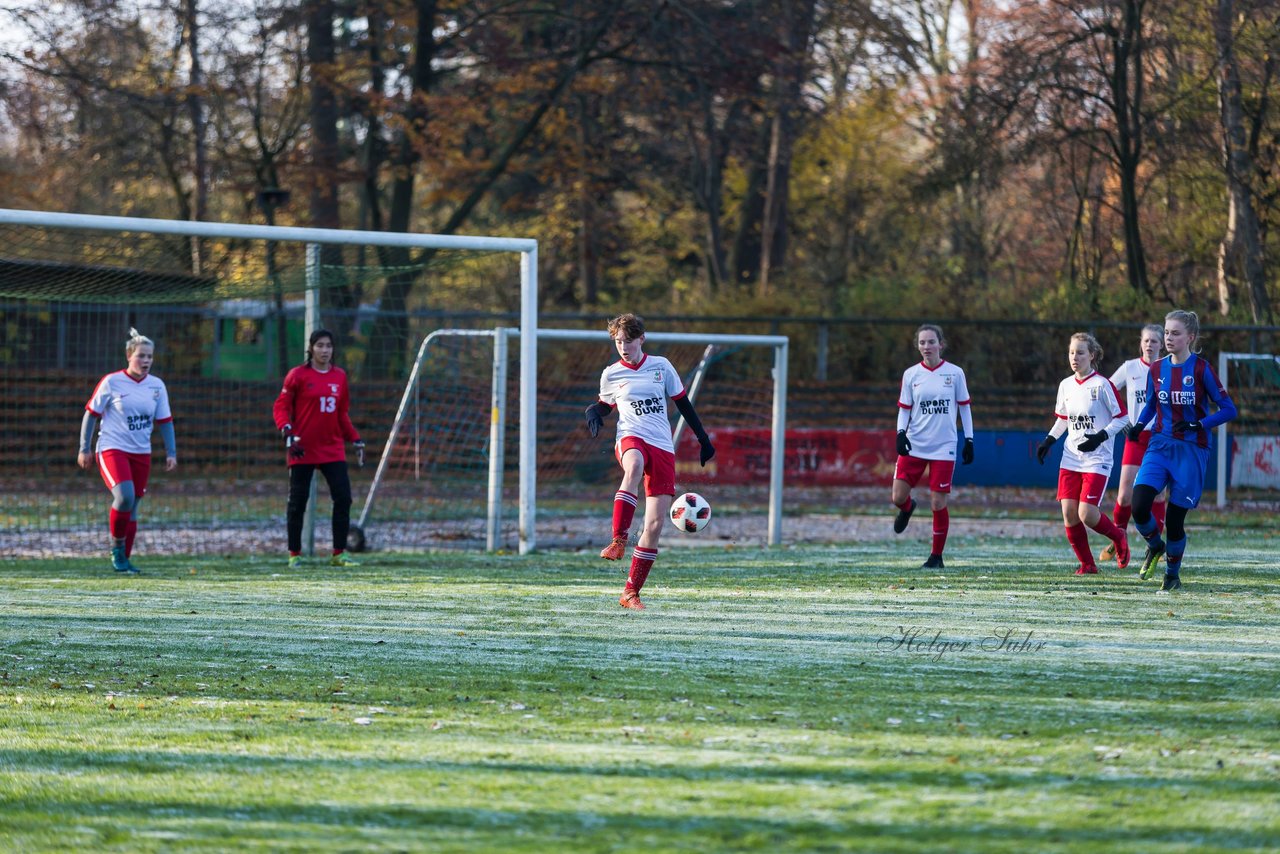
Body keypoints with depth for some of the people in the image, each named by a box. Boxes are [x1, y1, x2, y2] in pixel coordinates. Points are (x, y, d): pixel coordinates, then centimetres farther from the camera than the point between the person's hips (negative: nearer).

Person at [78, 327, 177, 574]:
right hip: (112, 449, -5)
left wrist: (171, 453, 5)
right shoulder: (111, 382, -6)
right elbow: (91, 414, 0)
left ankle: (124, 560, 16)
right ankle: (116, 547, -4)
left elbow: (165, 421, 12)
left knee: (132, 507, 6)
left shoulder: (157, 385, 6)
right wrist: (84, 449, -1)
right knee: (125, 496, -24)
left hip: (141, 453, 5)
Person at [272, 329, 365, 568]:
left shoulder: (339, 376, 9)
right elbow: (280, 407, -4)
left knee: (343, 498, -4)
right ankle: (294, 555, 12)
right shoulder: (298, 375, -4)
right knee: (297, 501, 1)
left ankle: (339, 554, 4)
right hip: (303, 450, -4)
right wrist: (288, 433, -18)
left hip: (333, 449, 4)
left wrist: (356, 440, 12)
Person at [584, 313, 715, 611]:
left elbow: (683, 403, 17)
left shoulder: (661, 366, 9)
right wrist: (593, 412, -1)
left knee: (654, 526, -4)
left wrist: (703, 439, 16)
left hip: (663, 449, 2)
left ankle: (631, 592, 5)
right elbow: (605, 405, 24)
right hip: (631, 439, -2)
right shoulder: (611, 374, 8)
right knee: (634, 466, -43)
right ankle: (619, 541, -48)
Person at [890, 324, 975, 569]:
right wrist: (901, 434, -10)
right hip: (914, 445, 2)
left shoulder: (955, 373, 0)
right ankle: (908, 508, 33)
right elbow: (904, 409, 7)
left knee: (938, 503, -5)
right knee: (897, 497, -6)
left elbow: (964, 407, 7)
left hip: (943, 447, -2)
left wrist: (969, 440, 3)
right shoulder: (911, 374, 4)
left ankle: (936, 556, 9)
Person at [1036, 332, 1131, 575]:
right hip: (1070, 460, 6)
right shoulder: (1066, 386, 9)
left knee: (1087, 514, -14)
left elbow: (1122, 418, -6)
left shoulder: (1102, 385, -9)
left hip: (1096, 461, -6)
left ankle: (1119, 538, 16)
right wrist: (1048, 440, 10)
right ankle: (1087, 564, 10)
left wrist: (1101, 436, -20)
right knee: (1069, 514, -4)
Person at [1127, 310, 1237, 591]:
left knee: (1174, 519, -2)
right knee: (1139, 506, -17)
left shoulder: (1201, 369, -9)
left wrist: (1197, 424, -20)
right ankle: (1155, 546, 15)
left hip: (1191, 451, -3)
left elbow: (1228, 410, -7)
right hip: (1159, 446, 3)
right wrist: (1139, 425, -1)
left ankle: (1173, 575, 22)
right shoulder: (1157, 370, 4)